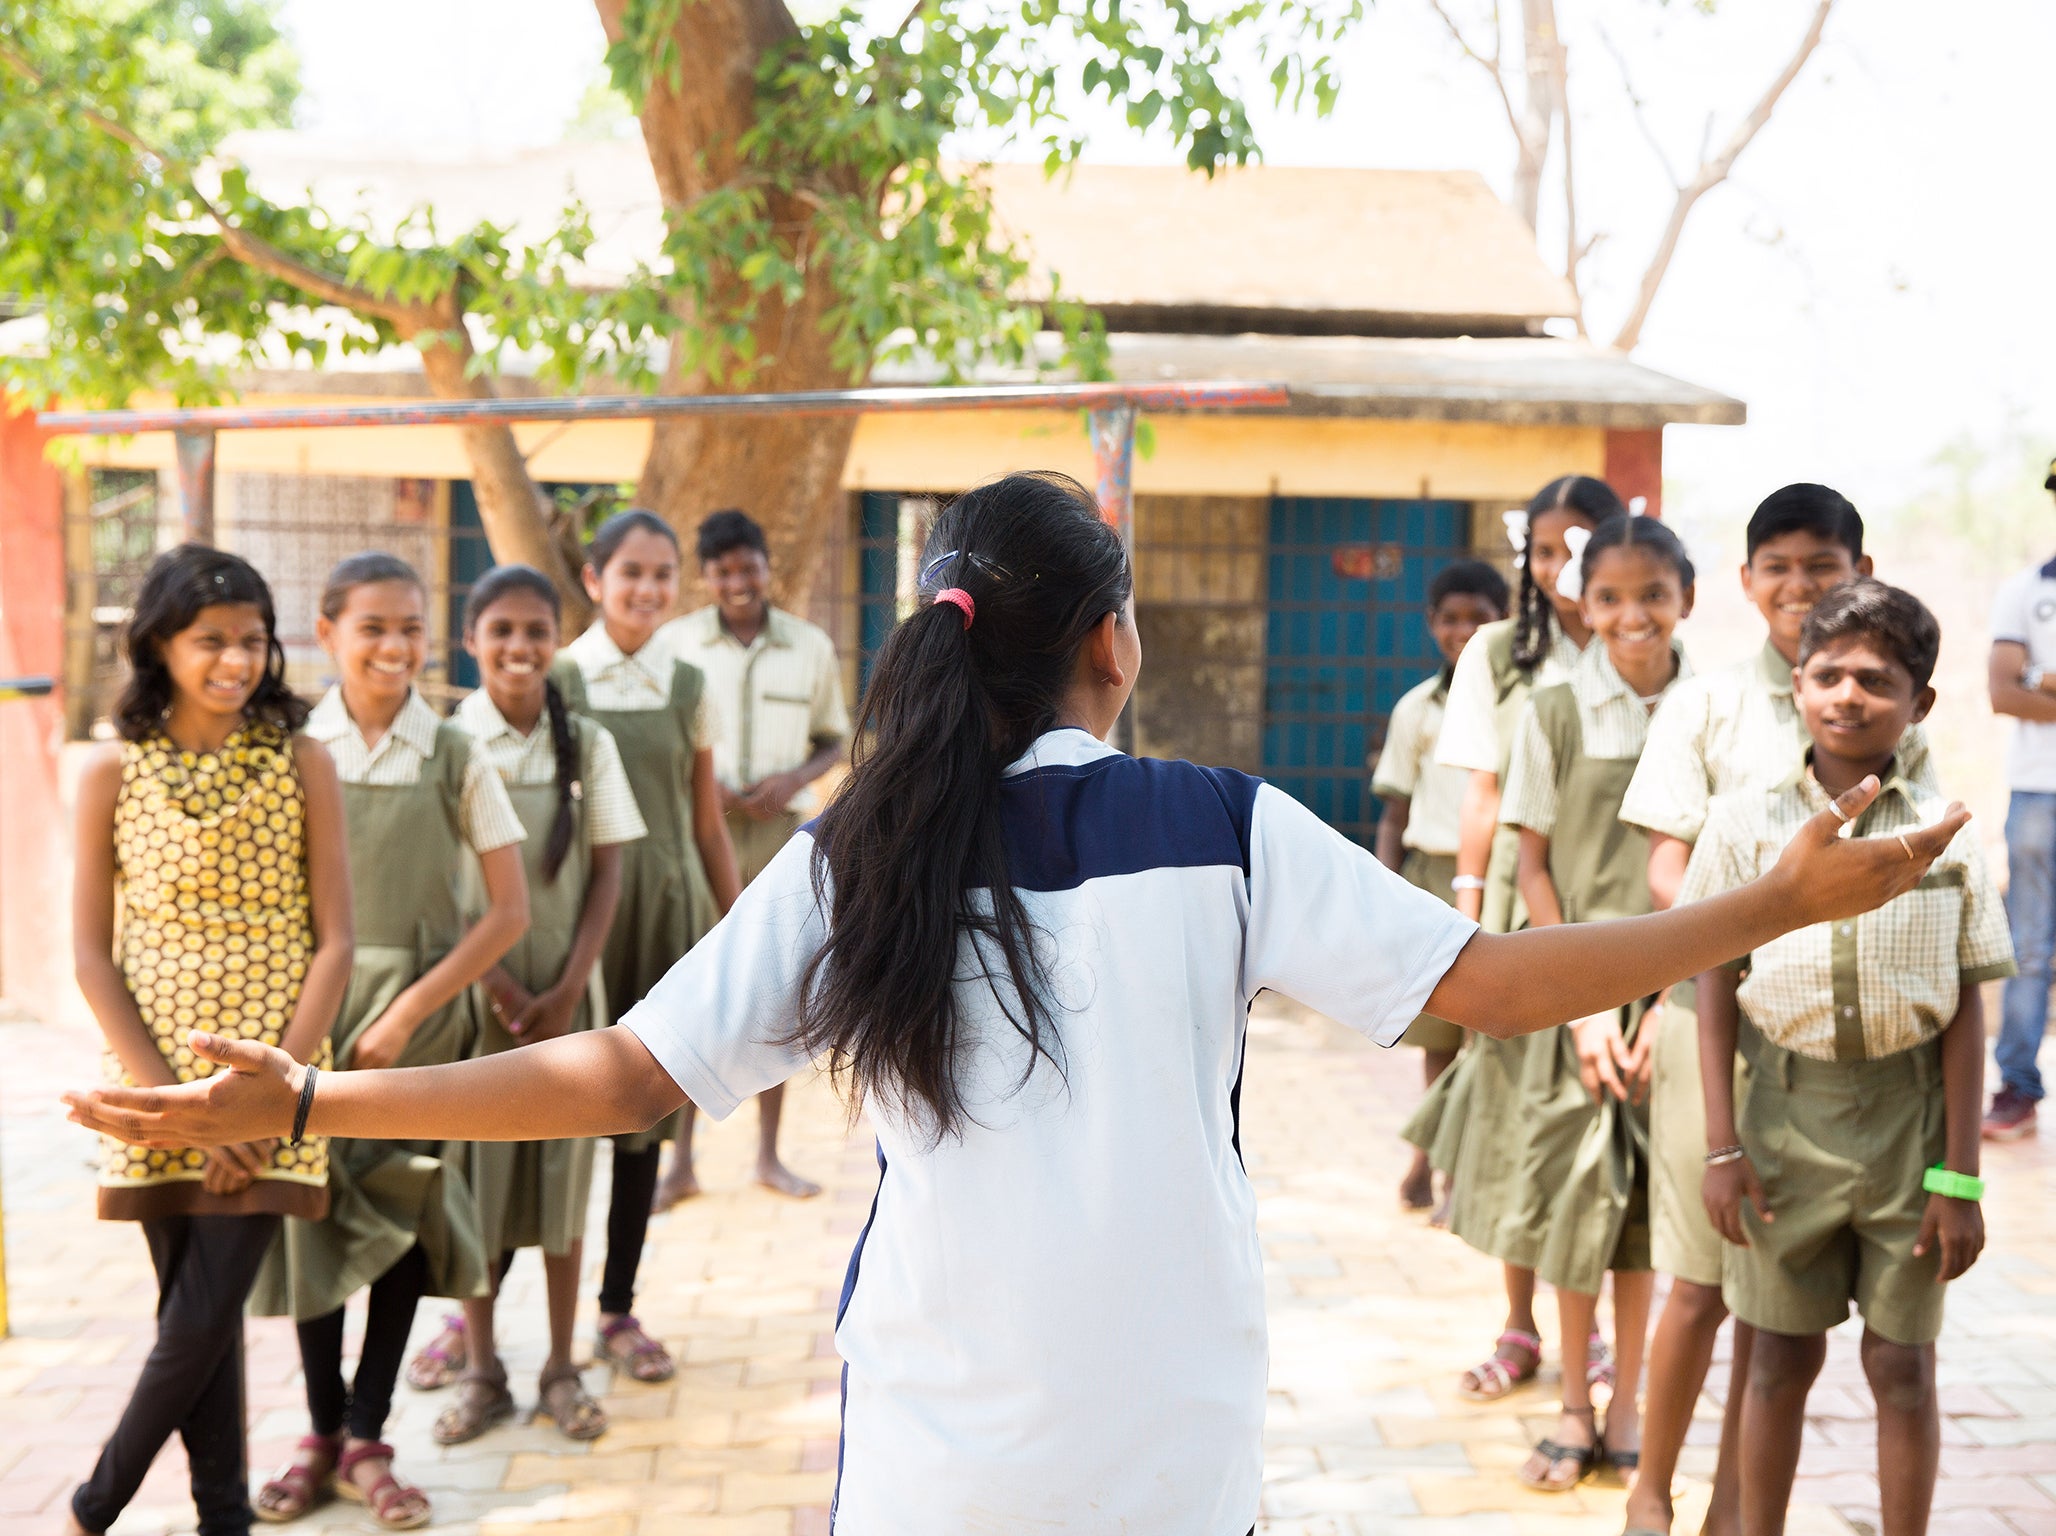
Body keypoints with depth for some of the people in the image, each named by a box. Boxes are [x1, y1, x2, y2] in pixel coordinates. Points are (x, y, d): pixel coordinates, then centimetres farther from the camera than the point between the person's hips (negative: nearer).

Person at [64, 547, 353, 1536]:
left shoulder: (302, 765, 0)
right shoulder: (113, 772, 1)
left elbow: (334, 943, -2)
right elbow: (90, 955, -1)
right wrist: (172, 1102, -9)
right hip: (156, 1074, 1)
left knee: (202, 1321, -5)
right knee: (197, 1315, 5)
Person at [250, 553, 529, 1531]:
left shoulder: (455, 760, -3)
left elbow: (510, 911, -5)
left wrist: (406, 1013, -10)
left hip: (422, 1011, 0)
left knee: (403, 1216, 4)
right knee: (312, 1209, 5)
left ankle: (366, 1437, 18)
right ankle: (322, 1432, 21)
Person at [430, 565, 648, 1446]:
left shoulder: (587, 746, 2)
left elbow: (606, 877, 2)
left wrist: (567, 991, -8)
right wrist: (497, 984, -11)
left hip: (566, 995, 1)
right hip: (471, 991, -1)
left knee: (562, 1170, 6)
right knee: (474, 1170, 4)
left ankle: (561, 1369, 19)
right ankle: (483, 1372, 17)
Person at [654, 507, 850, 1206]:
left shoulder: (811, 647, 3)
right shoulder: (677, 643, -2)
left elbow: (834, 737, 12)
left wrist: (796, 777, -8)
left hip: (781, 831, 2)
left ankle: (769, 1154, 19)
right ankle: (681, 1161, 6)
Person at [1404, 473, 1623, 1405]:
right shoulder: (1501, 653, 7)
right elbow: (1486, 794, 7)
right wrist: (1468, 908, 1)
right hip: (1524, 902, 1)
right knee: (1516, 1104, 3)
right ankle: (1520, 1327, 15)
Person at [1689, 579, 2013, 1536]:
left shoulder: (1944, 836, -2)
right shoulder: (1746, 823, -2)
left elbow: (1965, 1011, -1)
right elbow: (1715, 990, 1)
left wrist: (1959, 1175, -3)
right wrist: (1722, 1148, -3)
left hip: (1909, 1123, 0)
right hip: (1786, 1111, 0)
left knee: (1902, 1364, 7)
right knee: (1783, 1357, 10)